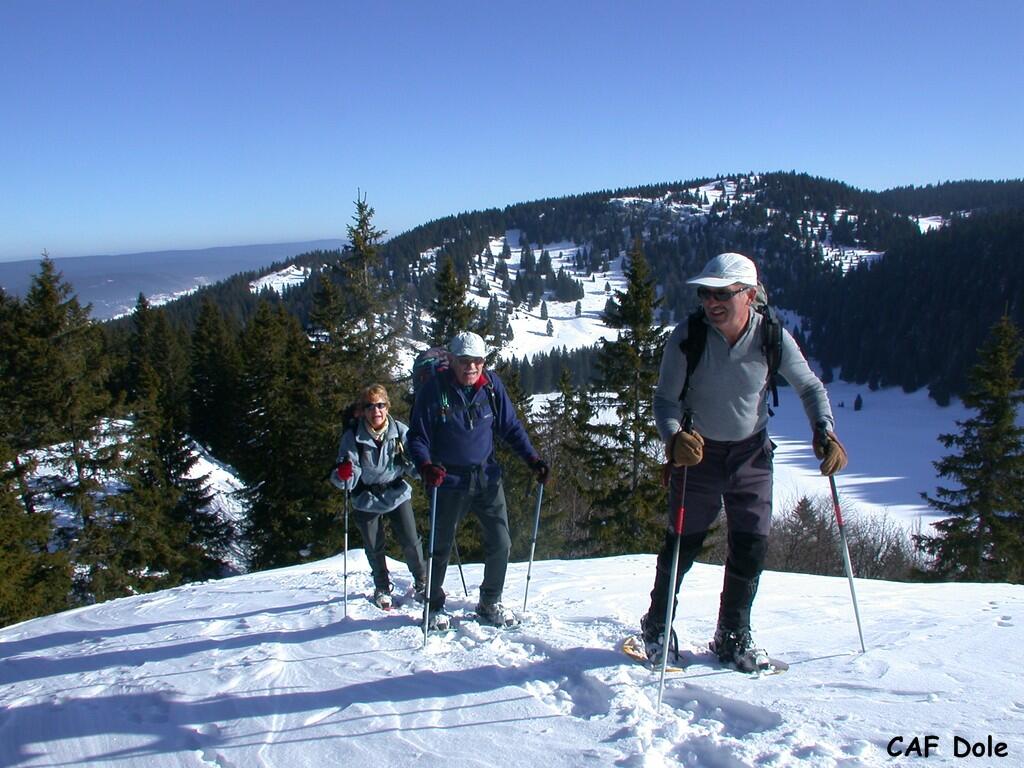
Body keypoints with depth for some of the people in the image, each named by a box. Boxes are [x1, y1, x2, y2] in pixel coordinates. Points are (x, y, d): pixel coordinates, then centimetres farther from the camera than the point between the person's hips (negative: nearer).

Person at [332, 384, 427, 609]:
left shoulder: (400, 431, -12)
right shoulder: (352, 436, -15)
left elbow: (414, 467, -7)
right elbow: (350, 480, -14)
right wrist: (343, 475, -37)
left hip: (397, 495, 0)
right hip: (366, 500, 0)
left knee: (411, 542, 1)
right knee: (374, 548, 12)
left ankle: (422, 583, 27)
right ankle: (382, 588, 38)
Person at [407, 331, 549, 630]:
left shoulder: (491, 385, -3)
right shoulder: (434, 389, -12)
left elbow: (511, 426, 6)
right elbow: (418, 436, -8)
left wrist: (533, 459, -4)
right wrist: (426, 466, -26)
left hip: (487, 478, 4)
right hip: (450, 482, -3)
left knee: (500, 543, 7)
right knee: (441, 547, 8)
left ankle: (489, 604, 28)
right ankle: (434, 606, 29)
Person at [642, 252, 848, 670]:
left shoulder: (771, 336, -16)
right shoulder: (687, 337, -21)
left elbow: (810, 387, 0)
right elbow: (665, 399, -17)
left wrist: (824, 431, -15)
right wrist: (675, 437, -36)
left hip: (751, 452, 2)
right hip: (697, 450, -2)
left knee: (752, 546, 2)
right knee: (683, 543, 4)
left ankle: (732, 636, 23)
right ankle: (656, 627, 26)